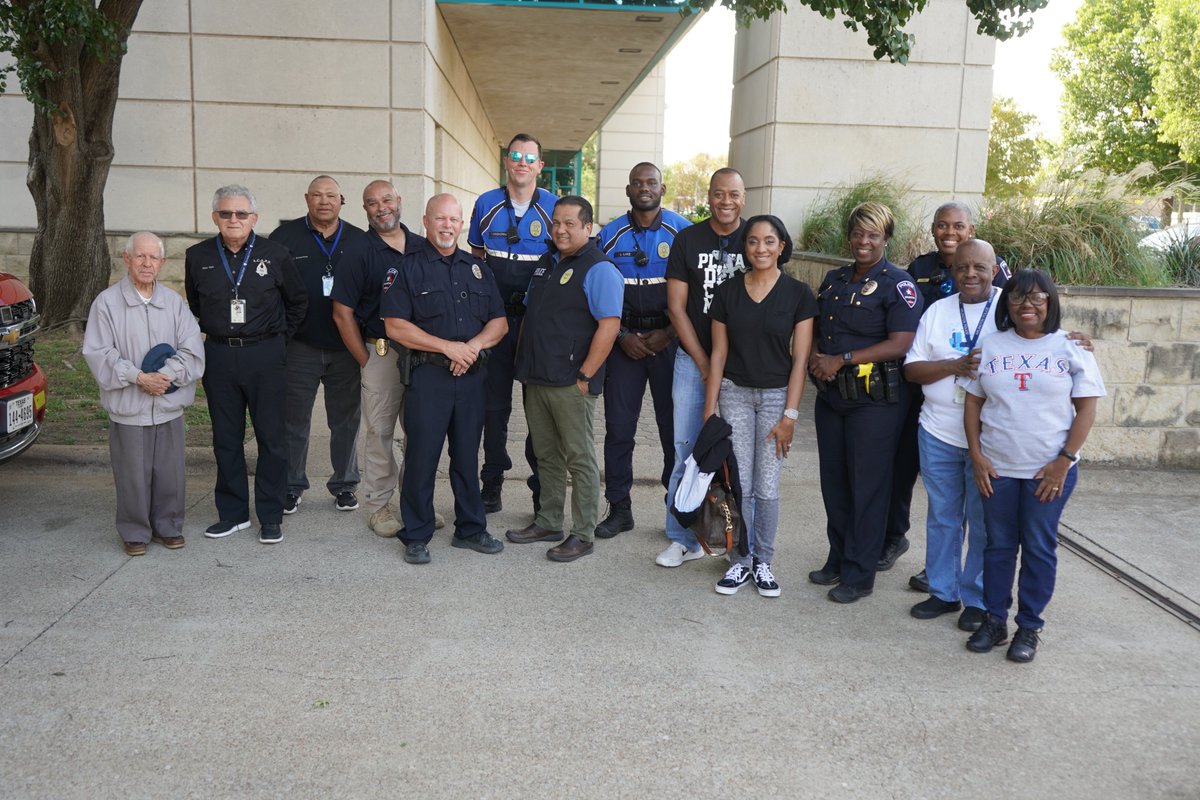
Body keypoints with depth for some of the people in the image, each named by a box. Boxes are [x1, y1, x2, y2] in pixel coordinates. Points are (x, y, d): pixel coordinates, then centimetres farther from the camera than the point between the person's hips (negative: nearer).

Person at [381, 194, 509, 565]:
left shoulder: (477, 268, 15)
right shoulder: (407, 268, 0)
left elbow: (500, 322, 12)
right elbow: (395, 327, -8)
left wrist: (473, 345, -8)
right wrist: (447, 346, -14)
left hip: (471, 375, 4)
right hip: (428, 376, -4)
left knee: (468, 456, 10)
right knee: (421, 457, -2)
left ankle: (470, 529, 22)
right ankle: (416, 536, 9)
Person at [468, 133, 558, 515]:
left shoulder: (554, 207, 1)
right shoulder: (486, 204, 6)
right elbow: (475, 257, 15)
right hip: (495, 315, 2)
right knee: (494, 401, 6)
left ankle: (543, 483, 14)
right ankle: (492, 481, 16)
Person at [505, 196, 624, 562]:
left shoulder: (599, 269, -11)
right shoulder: (547, 262, 16)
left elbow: (609, 325, -18)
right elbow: (529, 314, 24)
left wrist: (585, 376, -19)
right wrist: (524, 364, 16)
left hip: (570, 384, -8)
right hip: (536, 380, 8)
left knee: (579, 459, 0)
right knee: (546, 455, 16)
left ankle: (583, 535, 8)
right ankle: (548, 522, 28)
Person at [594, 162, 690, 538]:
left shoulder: (683, 231, 1)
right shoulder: (610, 235, 7)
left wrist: (669, 334, -8)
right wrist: (621, 336, -4)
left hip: (669, 339, -2)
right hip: (624, 340, 2)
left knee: (675, 426, 1)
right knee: (618, 427, 3)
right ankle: (619, 508, 14)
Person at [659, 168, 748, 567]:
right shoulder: (687, 239, 3)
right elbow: (676, 307, 2)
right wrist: (704, 364, -4)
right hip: (693, 360, 1)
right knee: (685, 451, 3)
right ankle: (683, 539, 15)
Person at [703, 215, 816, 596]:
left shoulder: (798, 294, -3)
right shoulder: (727, 291, 2)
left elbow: (800, 359, -4)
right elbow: (718, 354, 4)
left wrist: (790, 415, -8)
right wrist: (709, 412, 2)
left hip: (776, 395, -1)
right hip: (735, 394, 1)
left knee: (767, 487, 1)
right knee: (739, 485, 0)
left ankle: (763, 562, 19)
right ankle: (739, 561, 16)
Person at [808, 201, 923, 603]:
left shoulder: (897, 284, -7)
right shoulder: (834, 280, 14)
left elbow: (900, 344, -16)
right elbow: (817, 330, 19)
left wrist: (842, 359, -17)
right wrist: (815, 358, -4)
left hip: (875, 399, -6)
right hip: (831, 394, 7)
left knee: (867, 486, 1)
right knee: (833, 481, 12)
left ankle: (859, 574, 11)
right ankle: (837, 561, 27)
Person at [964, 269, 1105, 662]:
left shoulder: (1071, 348, -1)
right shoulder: (991, 346, 5)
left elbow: (1086, 408, -3)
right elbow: (973, 402, 6)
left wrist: (1064, 461, -10)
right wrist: (977, 456, -3)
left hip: (1050, 470, -2)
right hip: (996, 468, 2)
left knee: (1039, 548, 6)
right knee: (998, 545, 10)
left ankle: (1029, 626, 17)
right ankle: (995, 619, 21)